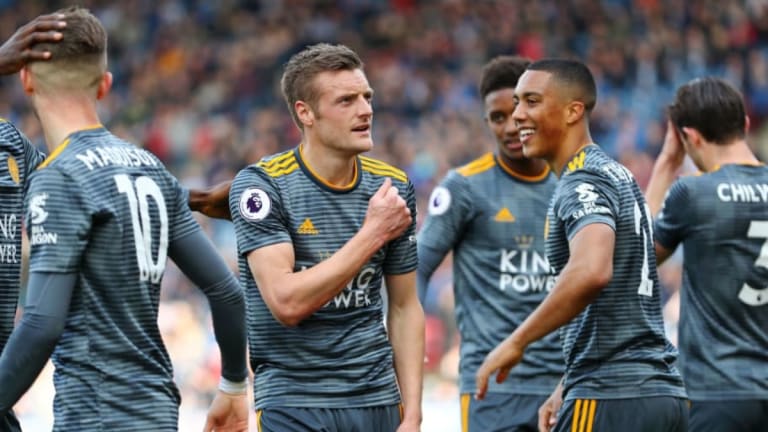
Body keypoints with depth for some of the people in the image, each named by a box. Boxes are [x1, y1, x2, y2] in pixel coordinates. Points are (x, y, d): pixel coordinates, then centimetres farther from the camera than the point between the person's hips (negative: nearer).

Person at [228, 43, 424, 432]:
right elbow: (286, 303, -19)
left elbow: (404, 307, 11)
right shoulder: (261, 184, -9)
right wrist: (372, 235, -17)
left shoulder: (393, 186, 5)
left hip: (378, 400, 4)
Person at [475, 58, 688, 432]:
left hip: (611, 399, -10)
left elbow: (590, 272, -31)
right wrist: (568, 389, 27)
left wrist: (516, 342, -22)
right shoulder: (617, 175, 20)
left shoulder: (583, 184, -11)